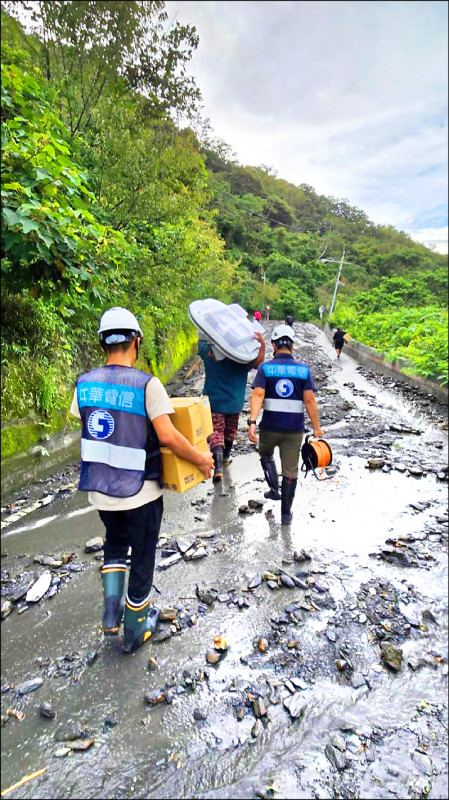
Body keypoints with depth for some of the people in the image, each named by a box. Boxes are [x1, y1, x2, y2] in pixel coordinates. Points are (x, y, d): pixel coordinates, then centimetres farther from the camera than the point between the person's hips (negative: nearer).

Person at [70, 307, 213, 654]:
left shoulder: (84, 384, -4)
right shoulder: (147, 384, -19)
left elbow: (88, 427, 6)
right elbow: (167, 436, -23)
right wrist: (201, 459, -9)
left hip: (100, 490, 5)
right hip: (140, 492, -4)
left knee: (114, 545, 32)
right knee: (142, 557, 18)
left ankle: (112, 610, 26)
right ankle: (136, 629, 36)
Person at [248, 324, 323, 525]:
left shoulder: (265, 368, -3)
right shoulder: (303, 369, 0)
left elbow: (258, 394, -16)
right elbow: (309, 399, -7)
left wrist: (252, 422, -22)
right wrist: (316, 426, -2)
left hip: (270, 426, 0)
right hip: (294, 428, 1)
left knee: (266, 455, 29)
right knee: (290, 470, 11)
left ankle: (274, 489, 16)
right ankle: (286, 513, 19)